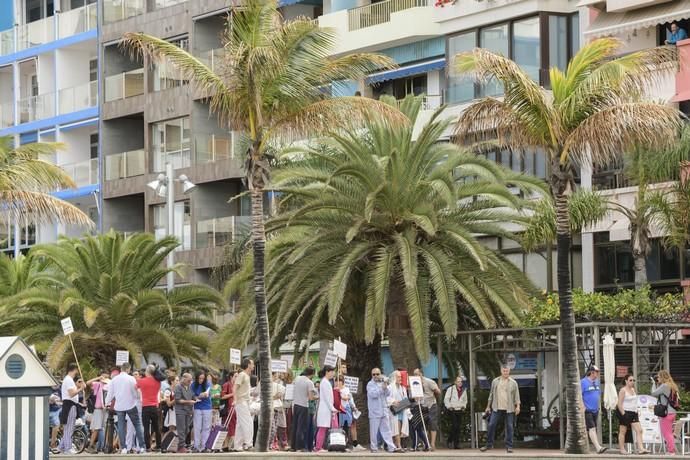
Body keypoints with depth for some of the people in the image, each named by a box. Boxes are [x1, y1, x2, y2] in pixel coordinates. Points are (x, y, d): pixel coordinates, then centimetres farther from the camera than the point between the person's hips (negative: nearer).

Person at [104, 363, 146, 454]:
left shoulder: (114, 380, 3)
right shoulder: (131, 379, -7)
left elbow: (110, 393, 8)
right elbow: (136, 392, -5)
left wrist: (107, 403, 23)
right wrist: (139, 397, 17)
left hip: (119, 406, 3)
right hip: (130, 405, -3)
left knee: (121, 427, 6)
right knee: (138, 425, 5)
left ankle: (123, 448, 0)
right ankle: (142, 447, -1)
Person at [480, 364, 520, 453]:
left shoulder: (513, 383, 3)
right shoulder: (495, 381, 9)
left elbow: (517, 395, 1)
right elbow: (491, 394, 14)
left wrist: (518, 406, -10)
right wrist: (488, 406, 14)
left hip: (509, 409, -2)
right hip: (496, 408, 2)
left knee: (509, 427, 0)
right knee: (491, 425, -2)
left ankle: (509, 446, 6)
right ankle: (489, 444, 9)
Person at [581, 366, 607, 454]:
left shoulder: (597, 382, 15)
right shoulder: (583, 382, -8)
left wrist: (599, 405, 17)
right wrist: (583, 407, -17)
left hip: (595, 410, 8)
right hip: (587, 410, -8)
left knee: (589, 430, 11)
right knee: (592, 428, -16)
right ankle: (598, 447, -24)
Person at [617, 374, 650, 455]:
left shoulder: (633, 390, 14)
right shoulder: (623, 390, -10)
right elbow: (619, 404, -14)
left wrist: (636, 411, 17)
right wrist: (623, 414, -19)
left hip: (633, 413, 8)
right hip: (625, 412, -8)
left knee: (639, 430, -4)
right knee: (623, 431, 2)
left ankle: (640, 449, -9)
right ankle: (622, 449, 9)